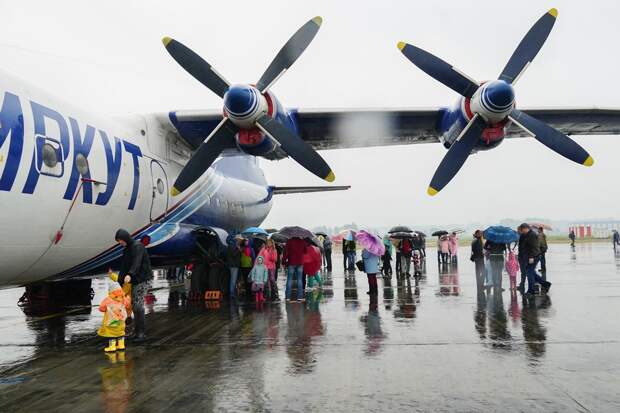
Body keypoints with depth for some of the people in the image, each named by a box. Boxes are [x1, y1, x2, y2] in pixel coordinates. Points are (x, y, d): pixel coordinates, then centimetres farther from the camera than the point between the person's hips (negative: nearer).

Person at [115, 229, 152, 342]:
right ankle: (136, 330, 14)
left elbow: (137, 262, -28)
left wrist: (130, 275, -43)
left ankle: (141, 332, -9)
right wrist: (119, 283, 10)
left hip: (143, 279, -8)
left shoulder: (138, 246, -11)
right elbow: (123, 267, 16)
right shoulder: (126, 249, 16)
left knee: (138, 305, -12)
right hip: (134, 280, 9)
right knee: (134, 305, 7)